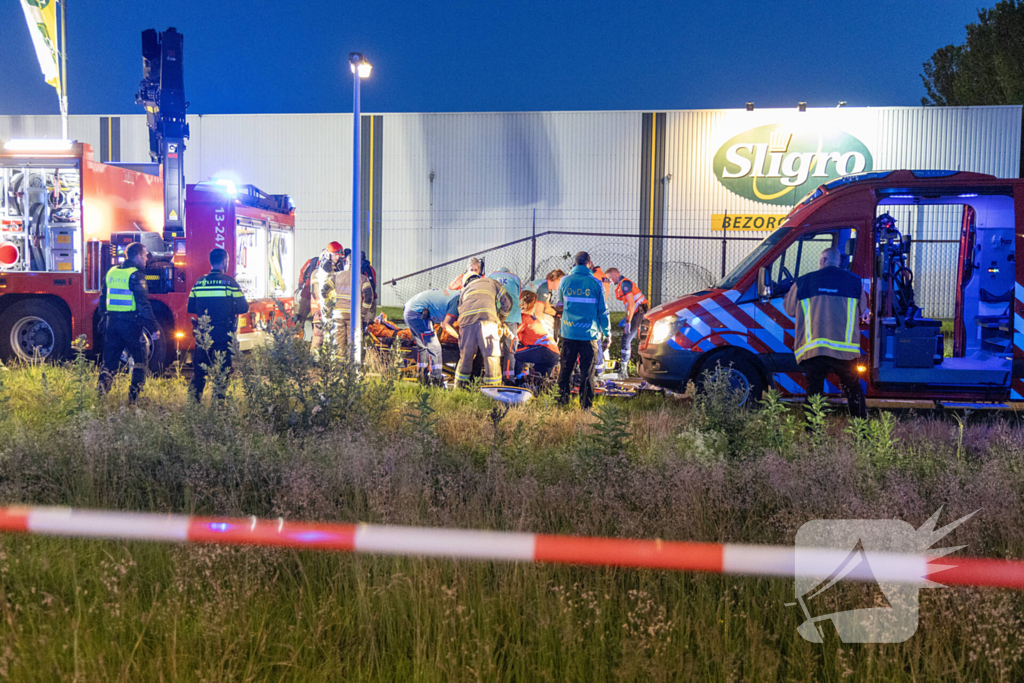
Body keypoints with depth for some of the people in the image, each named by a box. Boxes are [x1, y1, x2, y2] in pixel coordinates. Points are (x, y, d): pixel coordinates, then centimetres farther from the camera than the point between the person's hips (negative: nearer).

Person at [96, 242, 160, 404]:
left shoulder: (111, 272, 10)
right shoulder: (135, 275, -12)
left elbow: (103, 299, 17)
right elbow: (143, 305, -17)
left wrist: (105, 317, 27)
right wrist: (154, 328, -15)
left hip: (112, 322, 6)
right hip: (130, 323, -6)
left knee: (109, 362, 10)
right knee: (140, 360, 6)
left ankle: (100, 394, 2)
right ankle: (134, 397, 4)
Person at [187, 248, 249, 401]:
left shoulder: (199, 282, 4)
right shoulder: (229, 282, -8)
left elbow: (191, 308, 10)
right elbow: (243, 308, -8)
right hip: (224, 336, -4)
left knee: (199, 371, 12)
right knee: (222, 371, 4)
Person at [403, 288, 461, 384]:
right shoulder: (457, 300, -11)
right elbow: (446, 325, -16)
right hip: (417, 314, -10)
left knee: (424, 347, 19)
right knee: (434, 347, -7)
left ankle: (423, 378, 26)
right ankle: (436, 380, -6)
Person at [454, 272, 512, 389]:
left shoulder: (464, 291, 37)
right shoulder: (491, 283, 31)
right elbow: (507, 302, 23)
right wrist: (500, 321, 33)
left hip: (466, 320, 3)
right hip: (487, 318, -3)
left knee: (465, 356, 12)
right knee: (491, 355, -4)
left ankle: (459, 387, 15)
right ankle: (492, 388, -10)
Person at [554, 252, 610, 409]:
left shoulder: (565, 281, 0)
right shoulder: (596, 284, -6)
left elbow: (558, 303, 18)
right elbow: (603, 311, -2)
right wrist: (607, 332, 7)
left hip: (569, 333, 2)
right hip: (590, 334, -2)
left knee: (565, 369, 13)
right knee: (587, 373, 4)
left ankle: (562, 401, 17)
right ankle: (586, 406, 6)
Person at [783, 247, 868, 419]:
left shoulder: (803, 282, 5)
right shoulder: (854, 281, 8)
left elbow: (789, 309, 15)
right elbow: (862, 311, 19)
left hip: (811, 348, -1)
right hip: (844, 349, 1)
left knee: (814, 392, 6)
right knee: (853, 390, 14)